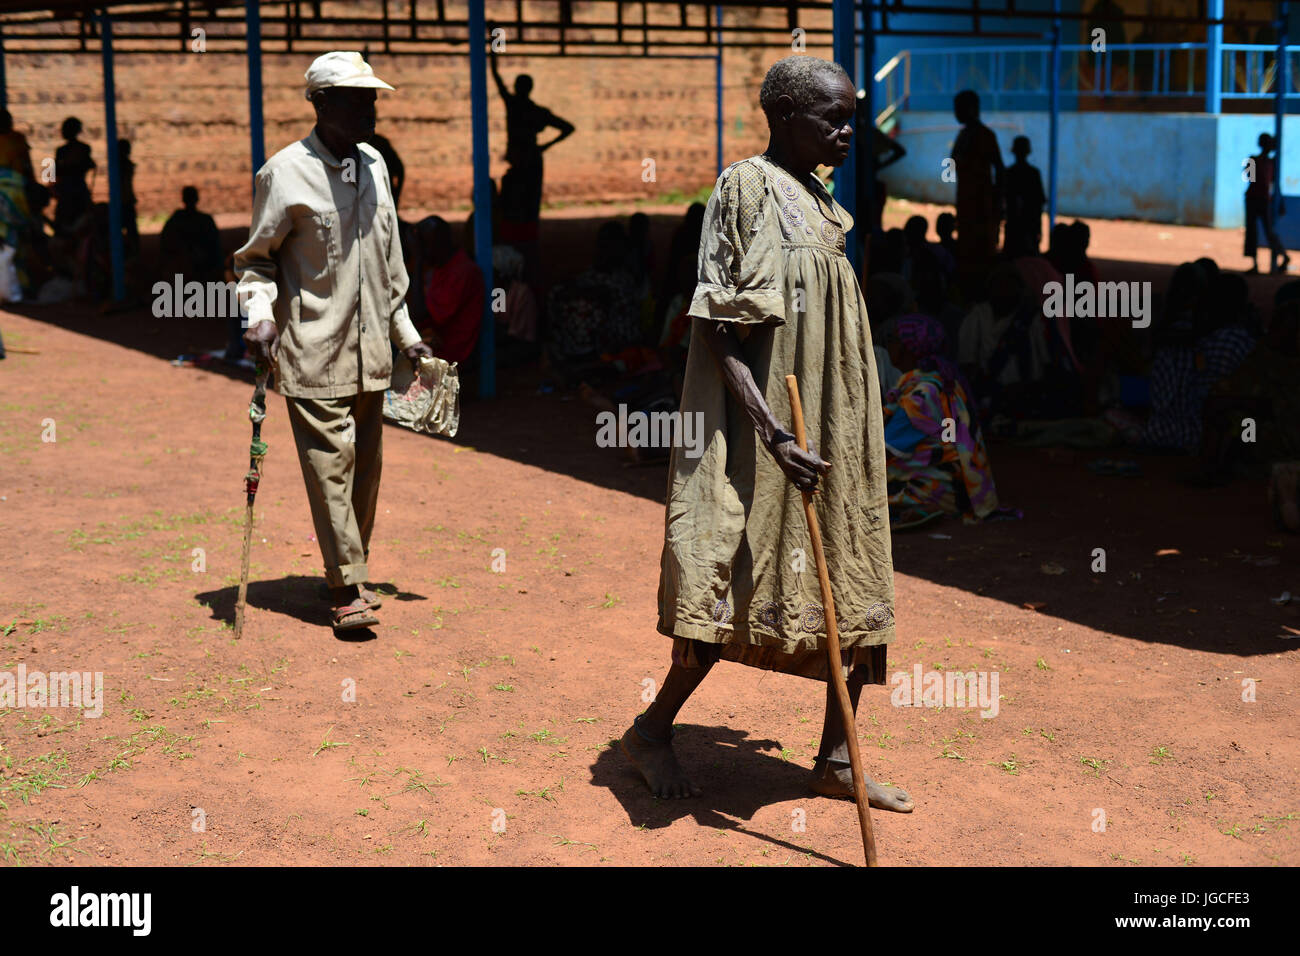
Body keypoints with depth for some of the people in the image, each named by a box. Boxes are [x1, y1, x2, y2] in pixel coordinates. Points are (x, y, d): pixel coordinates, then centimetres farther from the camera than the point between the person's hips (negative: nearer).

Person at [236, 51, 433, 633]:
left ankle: (350, 572, 23)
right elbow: (256, 257, -1)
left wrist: (404, 331, 20)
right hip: (313, 350, -6)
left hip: (370, 348, 6)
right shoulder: (286, 172, -9)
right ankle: (348, 588, -3)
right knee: (330, 464, -8)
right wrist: (260, 315, -18)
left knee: (366, 465, 10)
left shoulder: (374, 165, 11)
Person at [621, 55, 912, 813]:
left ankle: (837, 759, 17)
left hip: (832, 430, 8)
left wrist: (855, 434, 18)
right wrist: (774, 434, -26)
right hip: (763, 431, -8)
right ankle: (653, 731, 16)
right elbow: (720, 331, -17)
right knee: (739, 581, -4)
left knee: (857, 589, 7)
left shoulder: (821, 203, 13)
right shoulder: (747, 189, -11)